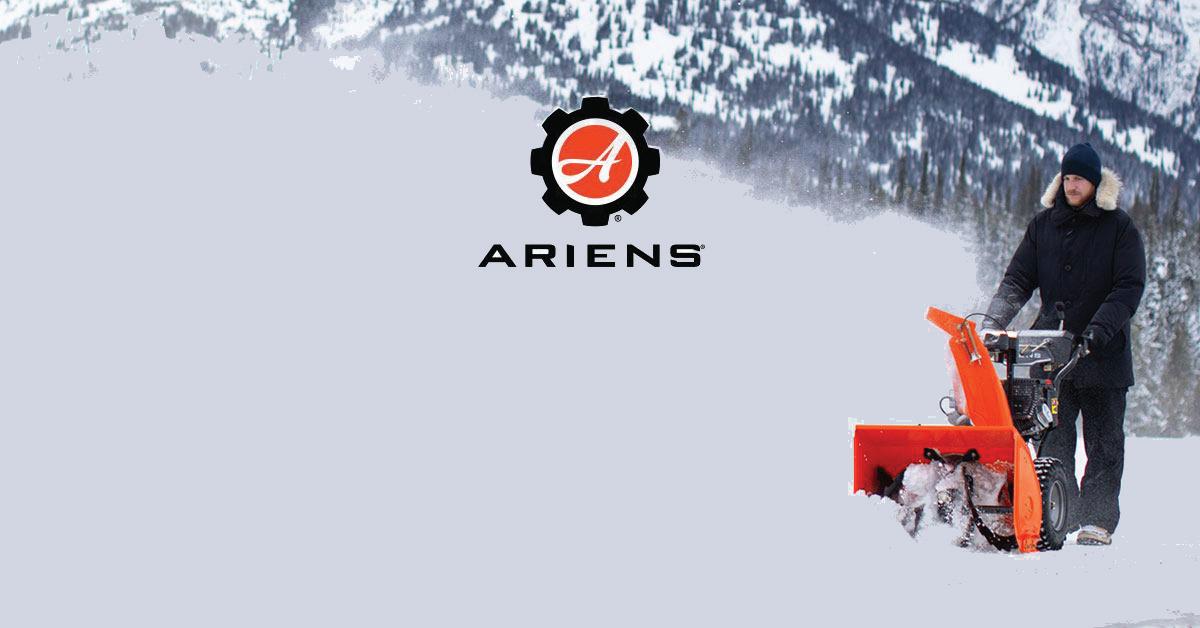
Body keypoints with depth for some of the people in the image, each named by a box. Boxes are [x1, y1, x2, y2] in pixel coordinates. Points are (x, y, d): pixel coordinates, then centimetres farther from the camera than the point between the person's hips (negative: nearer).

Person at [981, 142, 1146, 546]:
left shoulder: (1119, 228, 0)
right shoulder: (1043, 226, 11)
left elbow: (1129, 287, -7)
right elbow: (1018, 280, 8)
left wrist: (1100, 327, -21)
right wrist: (993, 322, -7)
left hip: (1104, 353, -3)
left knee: (1103, 443, 1)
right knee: (1052, 441, -2)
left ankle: (1097, 521, 3)